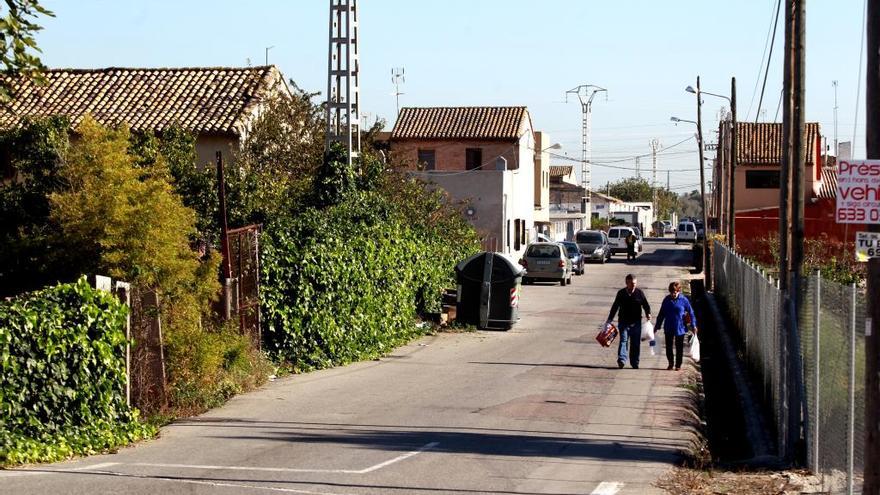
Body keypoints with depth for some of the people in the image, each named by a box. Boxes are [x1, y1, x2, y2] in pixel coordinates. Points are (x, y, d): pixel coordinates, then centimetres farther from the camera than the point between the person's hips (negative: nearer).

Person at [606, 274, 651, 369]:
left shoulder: (639, 293, 2)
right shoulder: (621, 293, 4)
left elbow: (645, 305, 8)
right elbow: (615, 307, 12)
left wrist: (648, 314, -11)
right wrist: (609, 319, 12)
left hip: (636, 323, 1)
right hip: (624, 322, 0)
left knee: (636, 343, 5)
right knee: (623, 340, -15)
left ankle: (634, 363, 14)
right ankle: (621, 360, -28)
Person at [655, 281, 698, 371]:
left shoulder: (683, 300, -6)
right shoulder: (667, 300, 2)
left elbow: (691, 313, 0)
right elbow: (661, 314, 10)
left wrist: (694, 325, -4)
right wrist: (657, 326, 12)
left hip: (680, 328, -2)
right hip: (668, 328, 2)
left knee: (679, 347, 5)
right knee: (668, 346, 6)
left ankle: (678, 365, 17)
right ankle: (670, 363, 24)